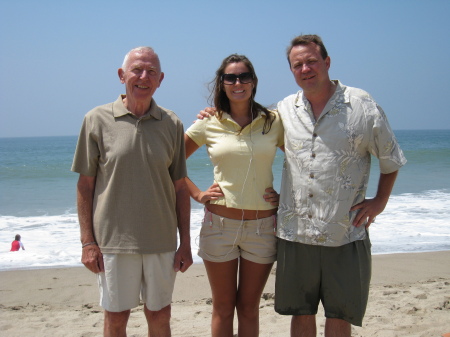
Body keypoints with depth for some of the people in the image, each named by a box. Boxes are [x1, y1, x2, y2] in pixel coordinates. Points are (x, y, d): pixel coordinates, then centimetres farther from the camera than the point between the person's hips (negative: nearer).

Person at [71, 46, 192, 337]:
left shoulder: (172, 124, 3)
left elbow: (180, 187, 6)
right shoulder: (97, 120, -3)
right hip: (113, 240, -2)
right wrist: (88, 241, -5)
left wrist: (185, 243, 4)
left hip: (161, 242, 2)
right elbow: (85, 185, -1)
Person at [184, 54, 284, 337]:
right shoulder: (208, 125, 0)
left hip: (262, 226, 0)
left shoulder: (273, 122, 0)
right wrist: (197, 194, 0)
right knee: (223, 308, 10)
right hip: (220, 223, 0)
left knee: (249, 307, 12)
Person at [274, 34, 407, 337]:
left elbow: (391, 159, 8)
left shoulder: (362, 105, -3)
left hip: (345, 235, -2)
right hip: (295, 233, 3)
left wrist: (379, 202, 2)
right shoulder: (284, 109, 6)